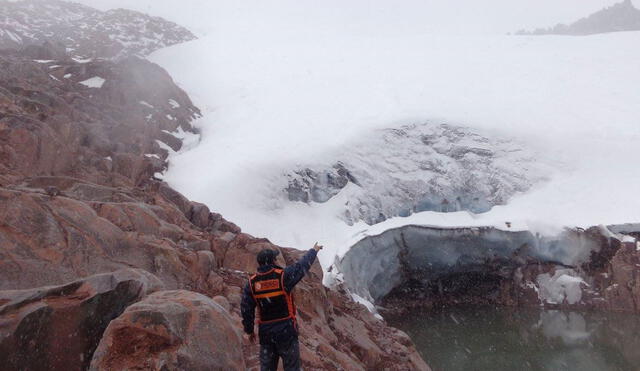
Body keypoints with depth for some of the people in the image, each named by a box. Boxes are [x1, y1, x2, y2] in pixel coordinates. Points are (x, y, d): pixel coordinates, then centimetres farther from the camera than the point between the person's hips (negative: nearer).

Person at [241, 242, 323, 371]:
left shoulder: (251, 283, -4)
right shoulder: (283, 276, -14)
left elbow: (246, 309, 1)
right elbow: (303, 265, 0)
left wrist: (248, 330, 14)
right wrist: (314, 250, 18)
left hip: (265, 331, 4)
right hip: (286, 330, -3)